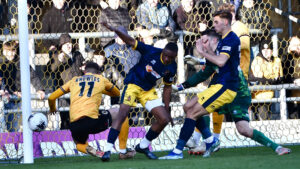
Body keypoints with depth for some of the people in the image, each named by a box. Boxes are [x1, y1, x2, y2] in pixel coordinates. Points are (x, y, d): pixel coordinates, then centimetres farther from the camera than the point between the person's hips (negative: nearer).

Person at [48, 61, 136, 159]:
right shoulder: (101, 79, 18)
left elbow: (51, 98, 23)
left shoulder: (74, 80, 22)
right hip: (91, 120, -3)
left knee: (79, 143, 36)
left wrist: (52, 109, 43)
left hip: (74, 126, 3)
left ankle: (88, 149, -2)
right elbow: (117, 93, 36)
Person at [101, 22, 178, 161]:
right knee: (122, 115, -22)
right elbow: (131, 42, -18)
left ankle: (143, 146, 16)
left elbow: (167, 87, 7)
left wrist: (167, 109, 7)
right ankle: (108, 149, -23)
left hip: (148, 90, 5)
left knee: (164, 119, -3)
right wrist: (116, 31, -33)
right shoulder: (152, 52, -19)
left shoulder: (172, 68, -5)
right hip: (133, 84, -5)